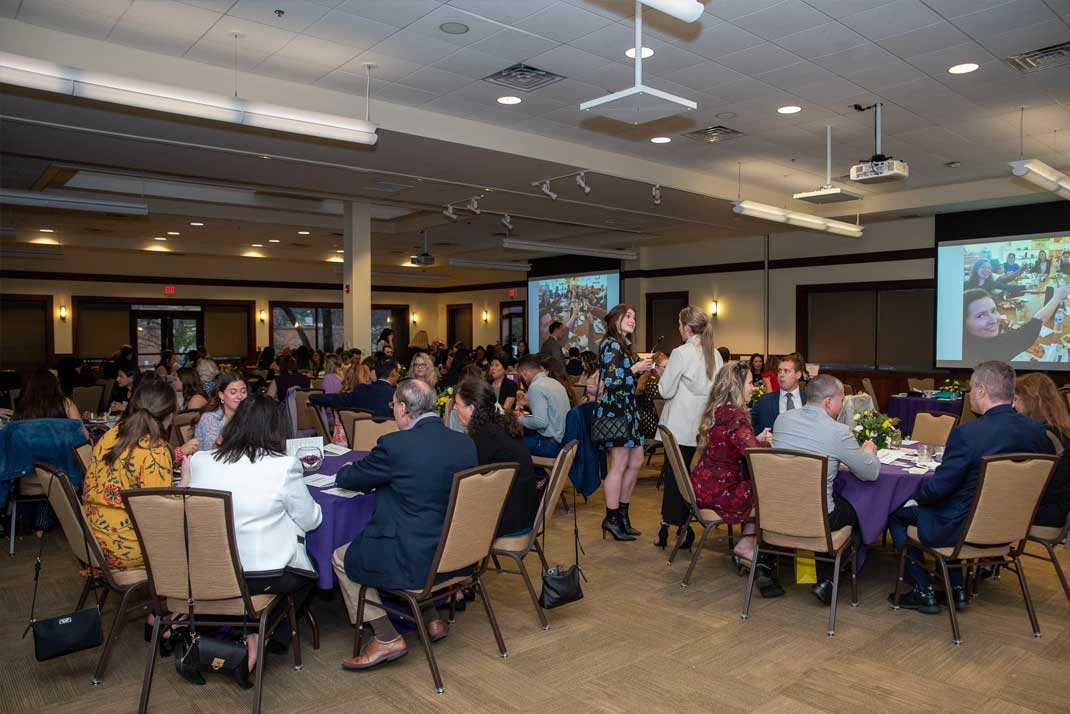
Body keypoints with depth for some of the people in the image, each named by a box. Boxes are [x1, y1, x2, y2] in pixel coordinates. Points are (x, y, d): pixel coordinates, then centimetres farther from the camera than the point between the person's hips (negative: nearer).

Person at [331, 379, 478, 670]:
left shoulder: (395, 445, -20)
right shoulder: (466, 443, -2)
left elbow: (350, 479, -3)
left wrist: (345, 470, 21)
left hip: (414, 559, -7)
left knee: (342, 557, 17)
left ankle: (386, 638, 14)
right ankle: (432, 618, 33)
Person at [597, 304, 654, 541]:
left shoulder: (624, 346, 18)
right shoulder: (611, 345, -11)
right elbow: (611, 382, -20)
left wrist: (642, 367, 10)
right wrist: (635, 369, -13)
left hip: (627, 410, 10)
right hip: (614, 410, -10)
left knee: (636, 462, 12)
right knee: (619, 465, -5)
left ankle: (622, 514, 21)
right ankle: (612, 519, 5)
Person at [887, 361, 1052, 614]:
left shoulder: (967, 433, -28)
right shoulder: (1037, 430, -7)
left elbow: (938, 488, -22)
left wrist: (917, 495, 0)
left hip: (961, 528, -7)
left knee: (896, 511, 14)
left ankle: (924, 592, 18)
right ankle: (957, 589, 31)